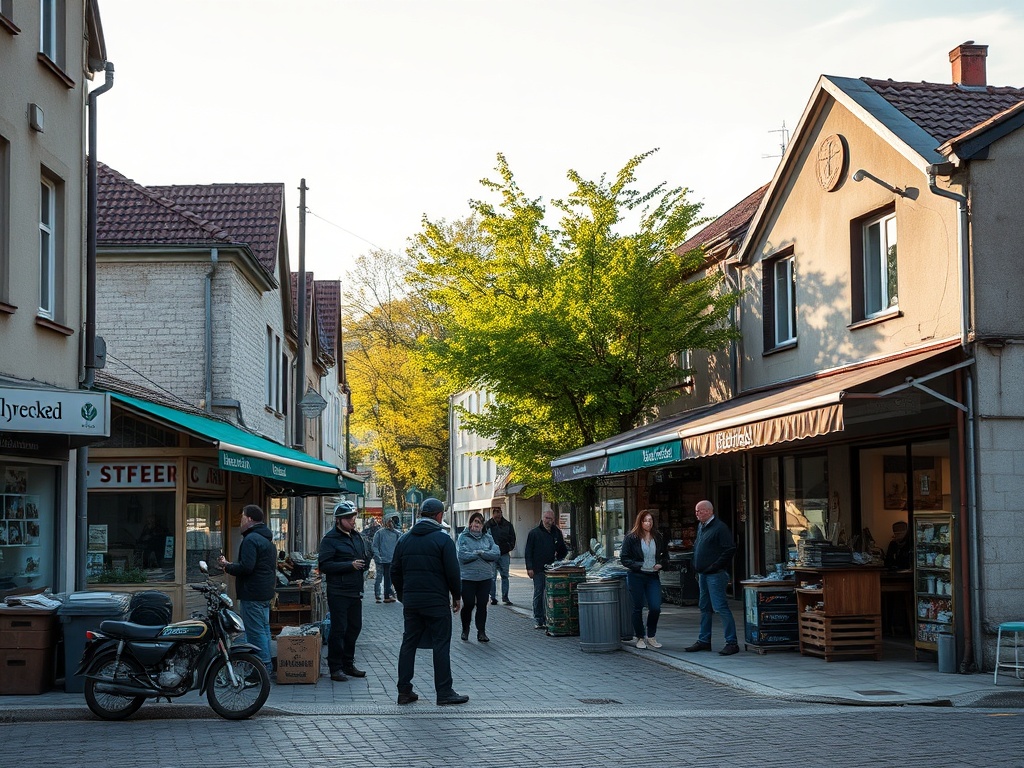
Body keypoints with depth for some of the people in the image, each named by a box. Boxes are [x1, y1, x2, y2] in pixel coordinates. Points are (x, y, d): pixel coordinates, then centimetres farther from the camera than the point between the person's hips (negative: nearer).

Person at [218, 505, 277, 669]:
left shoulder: (251, 539, -14)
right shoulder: (267, 540, 19)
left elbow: (246, 567, -23)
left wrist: (227, 566, -7)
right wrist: (231, 565, 17)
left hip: (252, 595, -11)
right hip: (266, 593, 11)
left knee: (255, 632, -9)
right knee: (264, 630, 15)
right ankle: (267, 667, 19)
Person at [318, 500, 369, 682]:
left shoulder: (357, 536, 15)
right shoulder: (330, 539, -8)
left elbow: (363, 560, 24)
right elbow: (324, 565, -16)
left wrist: (365, 561, 0)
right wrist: (350, 565, -20)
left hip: (355, 592, 7)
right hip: (338, 592, -7)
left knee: (354, 627, 11)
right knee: (339, 629, -4)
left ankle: (348, 664, 23)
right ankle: (335, 668, 3)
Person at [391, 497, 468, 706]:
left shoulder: (405, 539, 9)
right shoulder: (442, 539, -8)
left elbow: (395, 572, 12)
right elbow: (452, 571, -10)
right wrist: (457, 596, 2)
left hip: (411, 602, 5)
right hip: (437, 602, -5)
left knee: (409, 644, 10)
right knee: (441, 645, 0)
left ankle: (404, 691, 10)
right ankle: (444, 692, 0)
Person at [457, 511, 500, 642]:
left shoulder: (488, 538, 9)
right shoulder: (463, 537, -1)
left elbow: (496, 553, -4)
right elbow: (462, 555, -15)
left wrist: (479, 552, -13)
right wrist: (480, 554, -8)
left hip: (485, 577, 3)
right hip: (468, 577, -3)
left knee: (482, 605, 4)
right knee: (468, 604, 1)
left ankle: (481, 632, 13)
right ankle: (465, 630, 21)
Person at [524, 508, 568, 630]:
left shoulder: (557, 533, 12)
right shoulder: (534, 533, 3)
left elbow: (563, 550, 20)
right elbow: (528, 552, 1)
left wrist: (559, 562, 3)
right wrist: (529, 568, -8)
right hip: (538, 569, -2)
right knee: (538, 595, 0)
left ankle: (549, 619, 5)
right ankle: (538, 620, 5)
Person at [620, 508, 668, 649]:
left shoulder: (657, 538, 8)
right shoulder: (631, 538, -4)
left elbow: (665, 555, 20)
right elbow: (624, 558, -4)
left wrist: (661, 564, 0)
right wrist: (639, 565, -15)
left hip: (653, 577, 3)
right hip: (636, 577, -3)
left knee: (655, 608, -5)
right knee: (638, 608, 5)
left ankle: (651, 636, 14)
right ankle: (640, 638, 18)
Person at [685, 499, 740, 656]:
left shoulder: (720, 528, -12)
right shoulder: (700, 527, 16)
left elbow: (730, 549, -18)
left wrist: (715, 566, -18)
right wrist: (697, 570, 15)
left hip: (715, 574, -9)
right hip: (703, 574, 9)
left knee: (720, 607, -12)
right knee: (704, 608, 14)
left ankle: (731, 642, -10)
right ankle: (704, 641, 22)